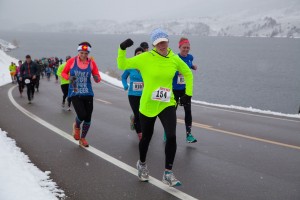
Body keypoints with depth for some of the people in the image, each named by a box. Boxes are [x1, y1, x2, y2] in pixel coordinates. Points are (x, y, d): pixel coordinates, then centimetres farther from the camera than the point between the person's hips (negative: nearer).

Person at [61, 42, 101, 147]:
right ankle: (76, 126, 20)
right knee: (82, 115, -18)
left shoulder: (92, 63, -2)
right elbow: (63, 73, 5)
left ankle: (82, 139, 28)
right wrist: (69, 77, -16)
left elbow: (98, 79, 1)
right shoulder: (71, 61, -7)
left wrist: (96, 78, -23)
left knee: (88, 118, 5)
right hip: (75, 94, -2)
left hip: (88, 94, 3)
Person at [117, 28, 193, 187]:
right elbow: (122, 65, -5)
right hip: (147, 105, -1)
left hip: (167, 105, 1)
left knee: (171, 136, -16)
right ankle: (142, 164, 44)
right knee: (146, 137, 15)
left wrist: (188, 93, 10)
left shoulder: (174, 59, -2)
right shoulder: (145, 58, -10)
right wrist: (122, 49, -19)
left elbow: (188, 73, 15)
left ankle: (168, 173, 0)